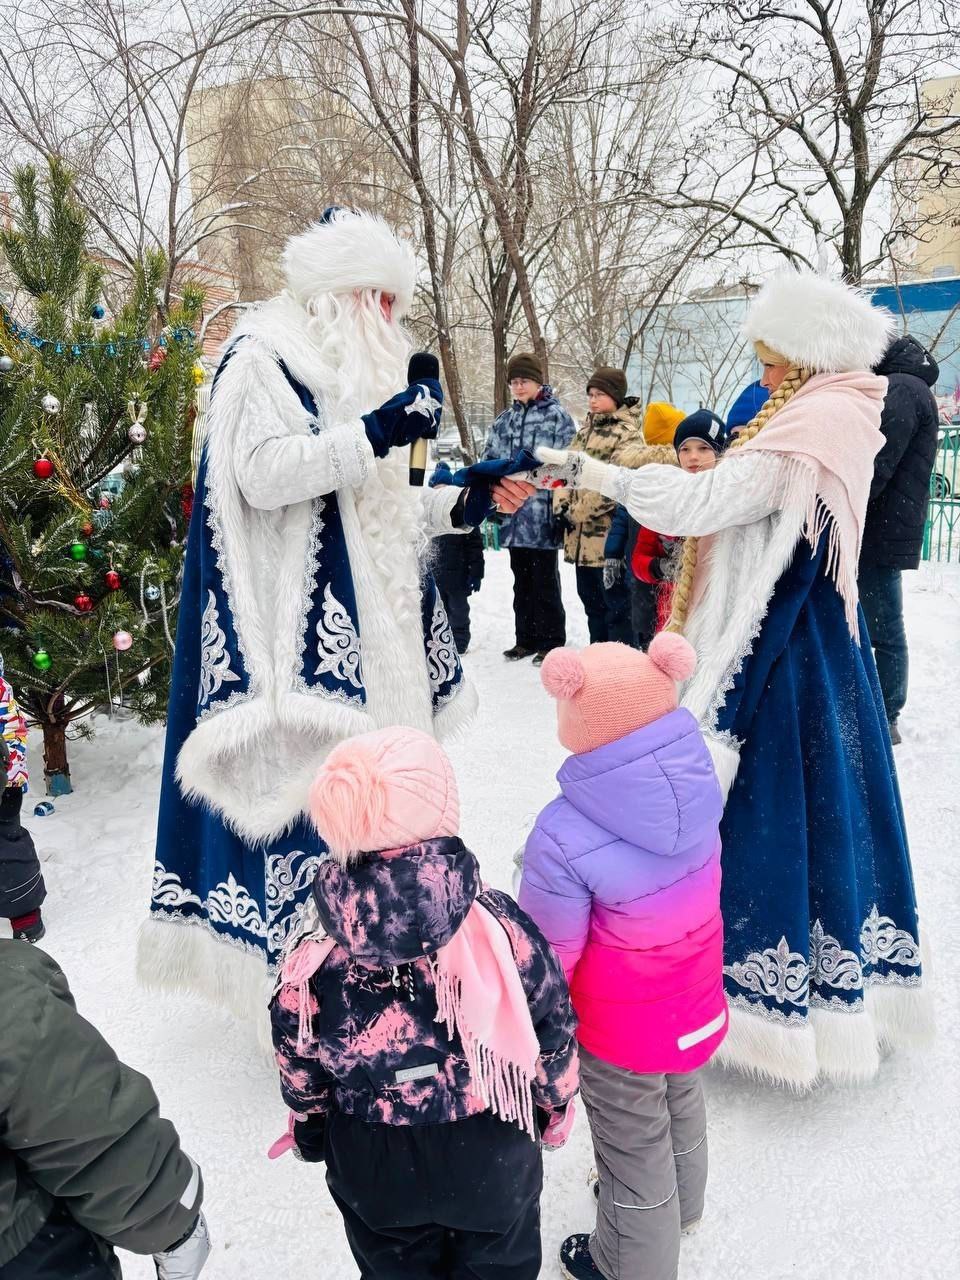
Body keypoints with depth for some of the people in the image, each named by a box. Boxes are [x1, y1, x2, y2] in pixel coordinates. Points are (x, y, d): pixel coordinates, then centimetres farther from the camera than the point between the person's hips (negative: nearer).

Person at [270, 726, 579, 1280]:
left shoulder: (313, 964, -28)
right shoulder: (501, 927, -30)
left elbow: (301, 1075, -10)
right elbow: (553, 1031, -14)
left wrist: (311, 1136, 12)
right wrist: (557, 1103, 7)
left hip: (374, 1170, 1)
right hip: (489, 1157, 0)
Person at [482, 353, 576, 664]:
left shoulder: (557, 416, -4)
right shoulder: (504, 420, 15)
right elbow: (489, 462, 17)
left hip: (542, 516, -6)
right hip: (514, 516, 6)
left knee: (545, 580, 2)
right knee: (522, 581, 14)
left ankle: (551, 641, 13)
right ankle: (526, 638, 25)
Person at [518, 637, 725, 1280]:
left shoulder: (565, 838, -38)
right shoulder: (697, 778, -21)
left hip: (623, 1025, -5)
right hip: (697, 1000, 6)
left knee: (634, 1143, 22)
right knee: (682, 1106, 33)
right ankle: (682, 1205, 63)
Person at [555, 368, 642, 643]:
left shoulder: (629, 433, -11)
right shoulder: (587, 428, 16)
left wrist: (578, 512, -15)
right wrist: (562, 505, -1)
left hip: (607, 533, -9)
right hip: (581, 535, 9)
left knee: (616, 602, -1)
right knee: (591, 599, 18)